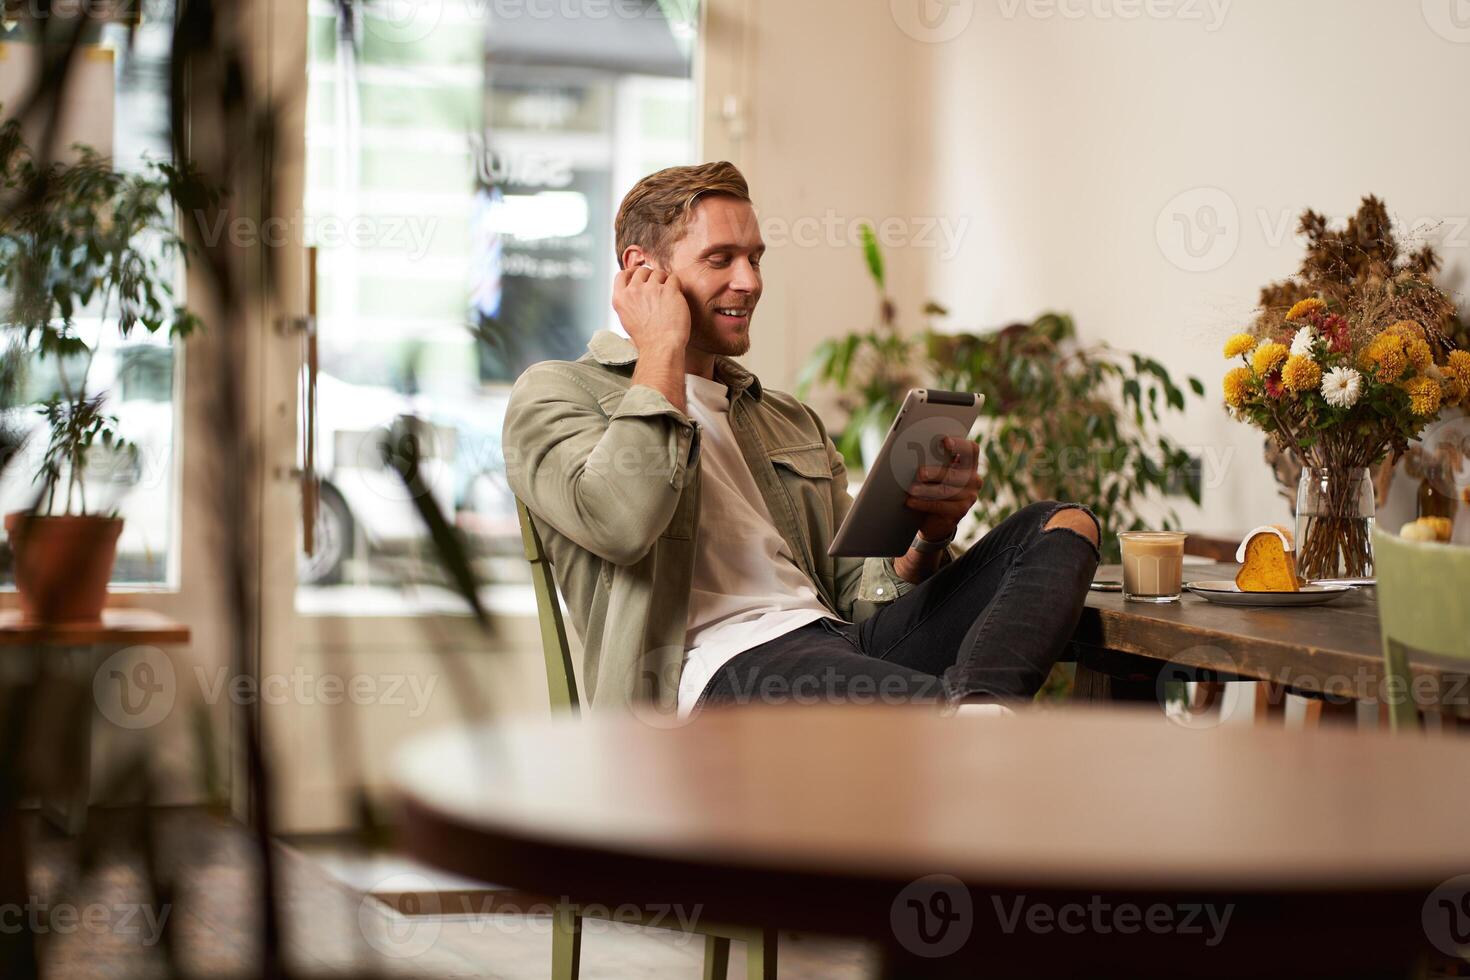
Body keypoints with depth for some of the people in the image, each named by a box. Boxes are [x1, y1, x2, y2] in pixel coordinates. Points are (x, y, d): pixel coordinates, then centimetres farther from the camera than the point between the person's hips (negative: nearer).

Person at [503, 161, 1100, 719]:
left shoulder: (792, 421, 32)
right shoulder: (556, 393, 12)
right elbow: (619, 521, -12)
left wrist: (929, 536, 3)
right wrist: (663, 350, 1)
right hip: (717, 667, -7)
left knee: (1061, 525, -15)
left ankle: (974, 705, -44)